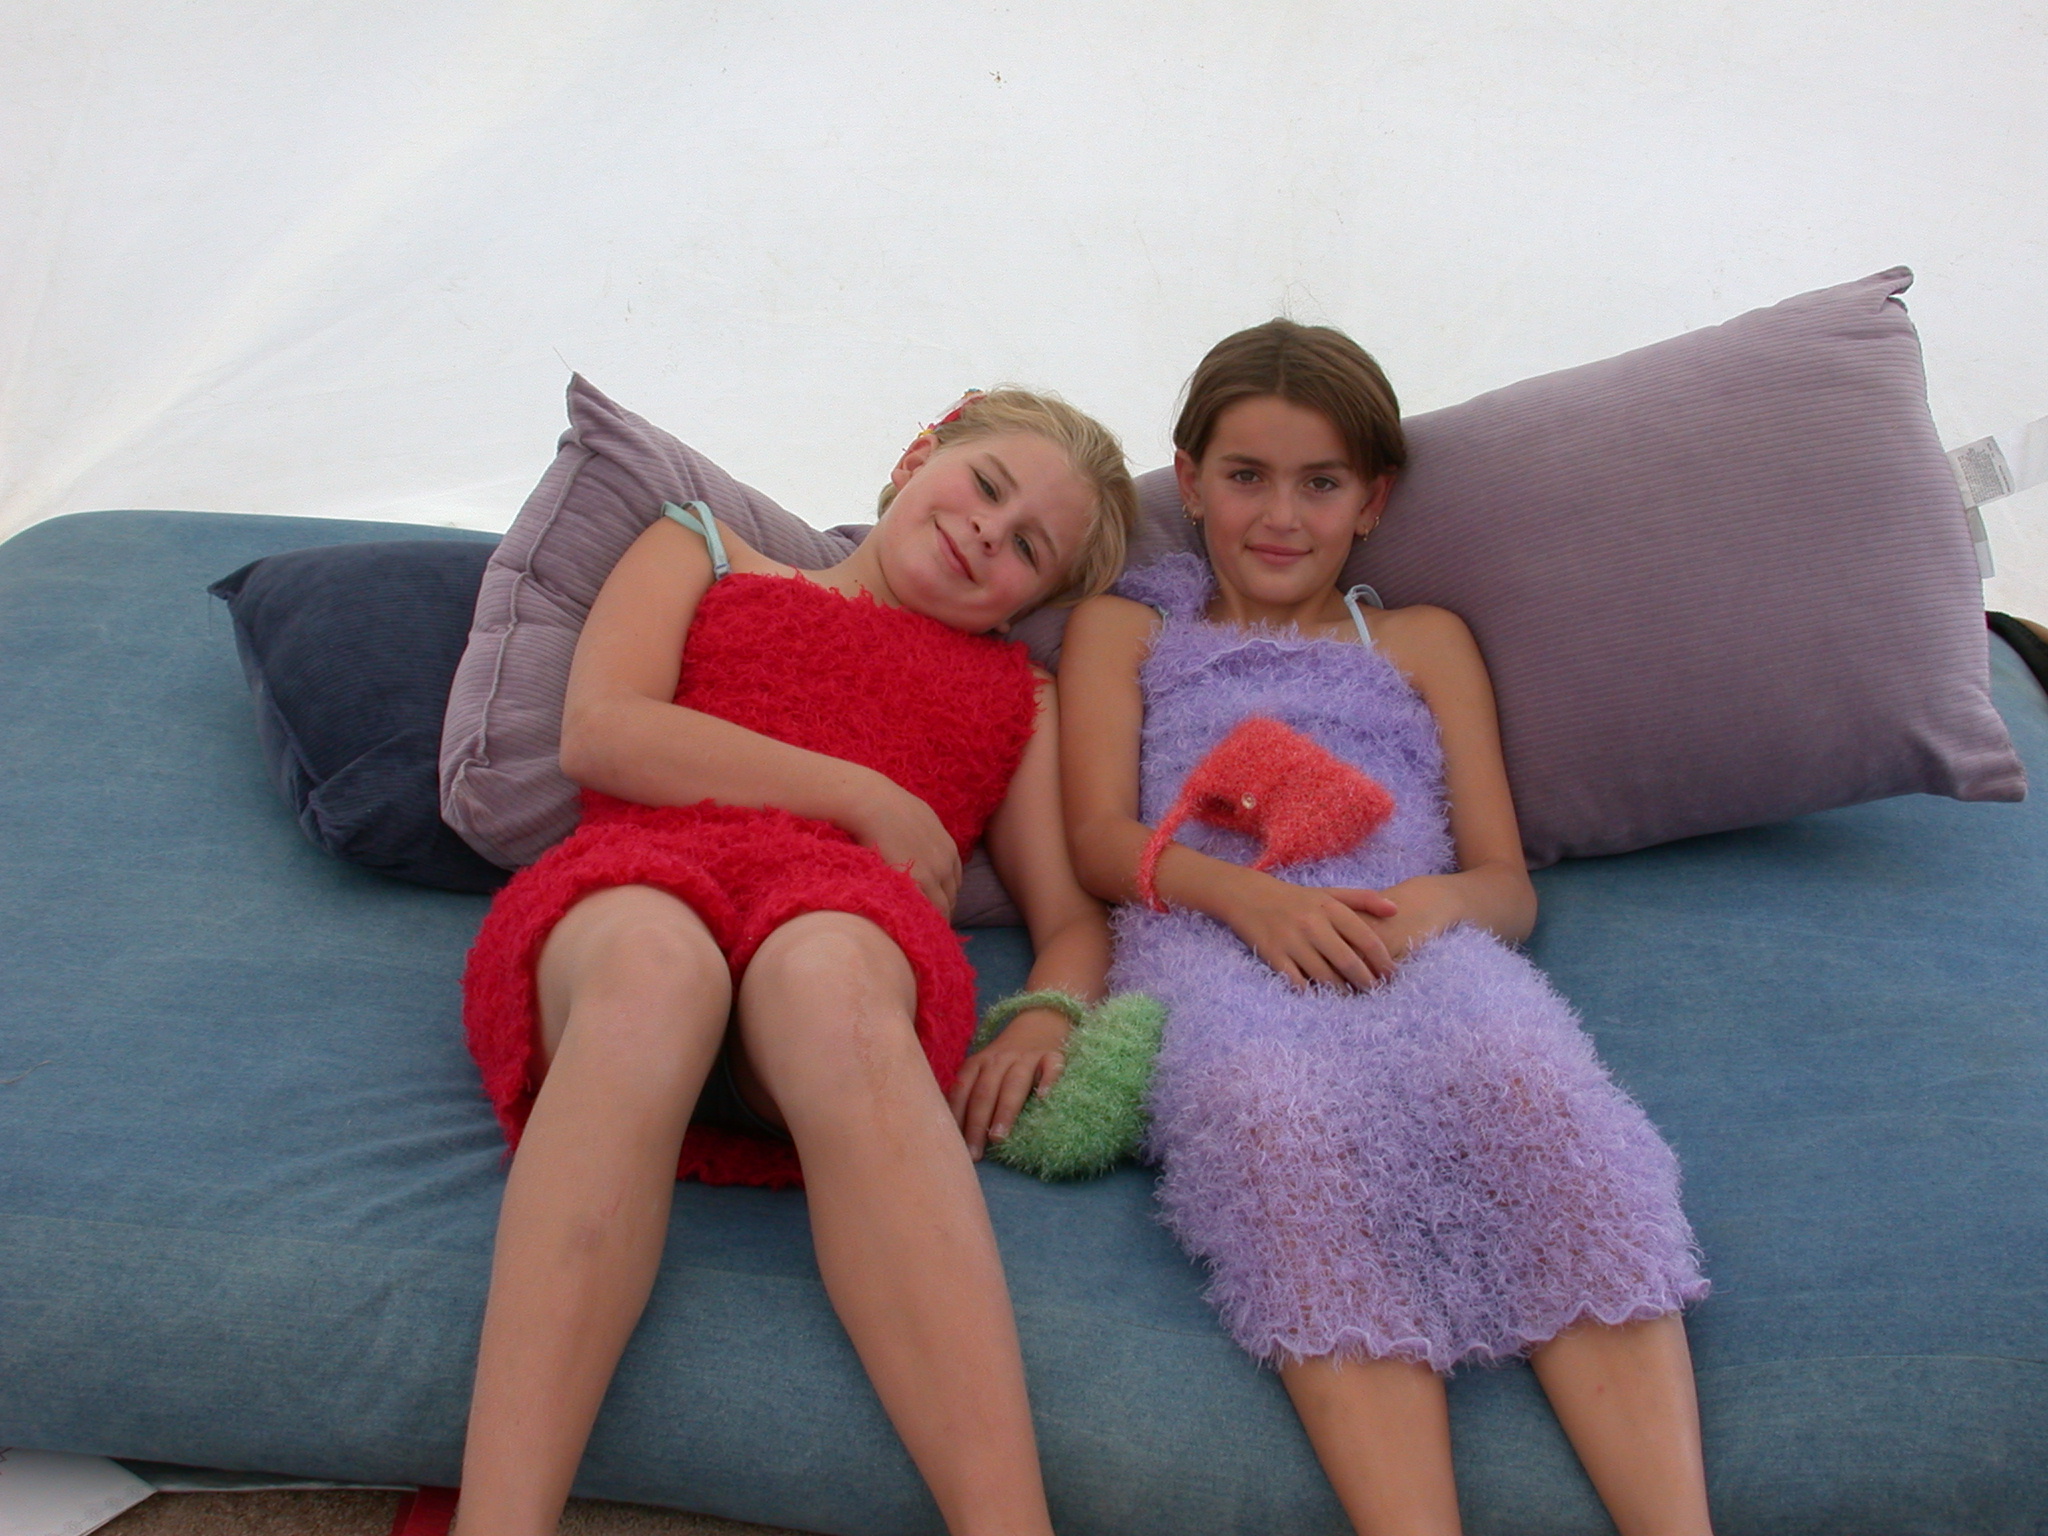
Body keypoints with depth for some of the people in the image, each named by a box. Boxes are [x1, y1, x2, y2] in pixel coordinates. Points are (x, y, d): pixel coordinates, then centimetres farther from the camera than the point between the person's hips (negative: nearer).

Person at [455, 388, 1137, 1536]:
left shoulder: (1019, 691, 33)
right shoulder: (700, 551, 29)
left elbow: (1075, 916, 22)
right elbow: (601, 732, 9)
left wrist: (1043, 1021, -3)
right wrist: (870, 802, 5)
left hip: (847, 928, 1)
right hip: (629, 897, 0)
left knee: (821, 964, -38)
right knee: (655, 951, -38)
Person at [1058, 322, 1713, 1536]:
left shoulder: (1425, 642, 32)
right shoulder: (1124, 627, 29)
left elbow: (1510, 884, 20)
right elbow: (1101, 839, 11)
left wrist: (1429, 903, -7)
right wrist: (1254, 896, -11)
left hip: (1414, 938, 2)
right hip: (1210, 946, -1)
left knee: (1526, 1083, -36)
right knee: (1280, 1114, -39)